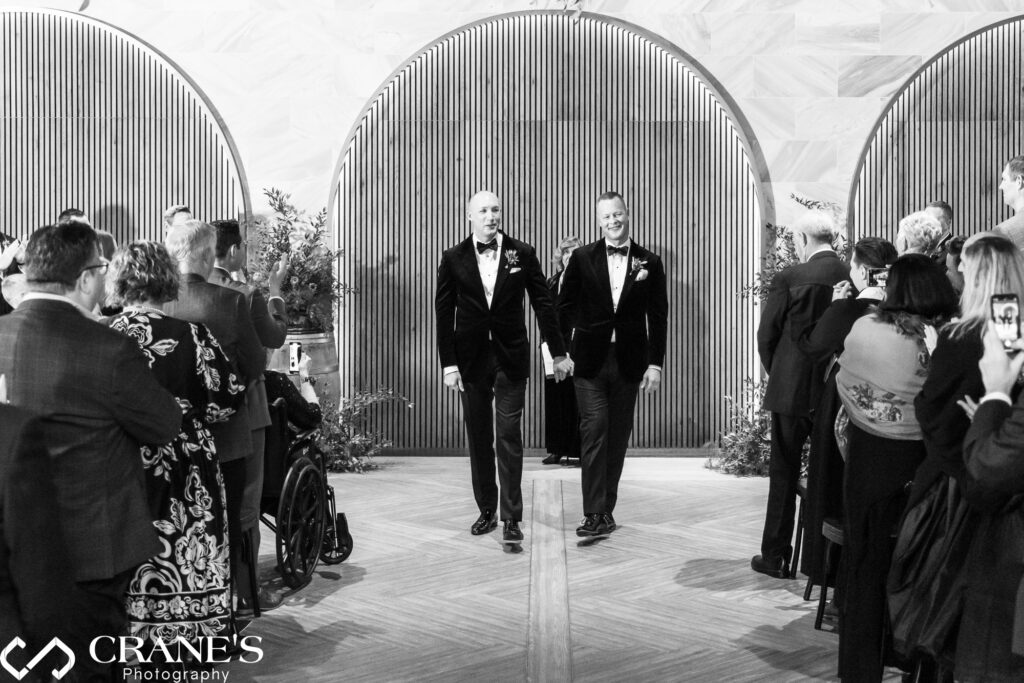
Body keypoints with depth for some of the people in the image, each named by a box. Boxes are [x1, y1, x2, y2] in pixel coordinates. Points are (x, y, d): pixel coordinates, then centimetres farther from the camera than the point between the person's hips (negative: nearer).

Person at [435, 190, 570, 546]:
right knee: (478, 437, 9)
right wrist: (449, 363, -5)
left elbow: (543, 304, 3)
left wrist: (558, 353, 4)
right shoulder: (453, 258, 0)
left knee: (508, 436, -4)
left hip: (510, 357, -1)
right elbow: (444, 313, 0)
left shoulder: (522, 253, -1)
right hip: (471, 358, 2)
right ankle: (486, 510, 21)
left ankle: (511, 518, 0)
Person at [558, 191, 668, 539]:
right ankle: (594, 514, -8)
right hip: (590, 360, -2)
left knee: (618, 435, 8)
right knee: (594, 430, -9)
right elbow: (565, 307, 4)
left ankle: (607, 507, 20)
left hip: (628, 362, 2)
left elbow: (658, 317, 4)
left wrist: (655, 364, -1)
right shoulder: (582, 258, 2)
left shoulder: (649, 262, 4)